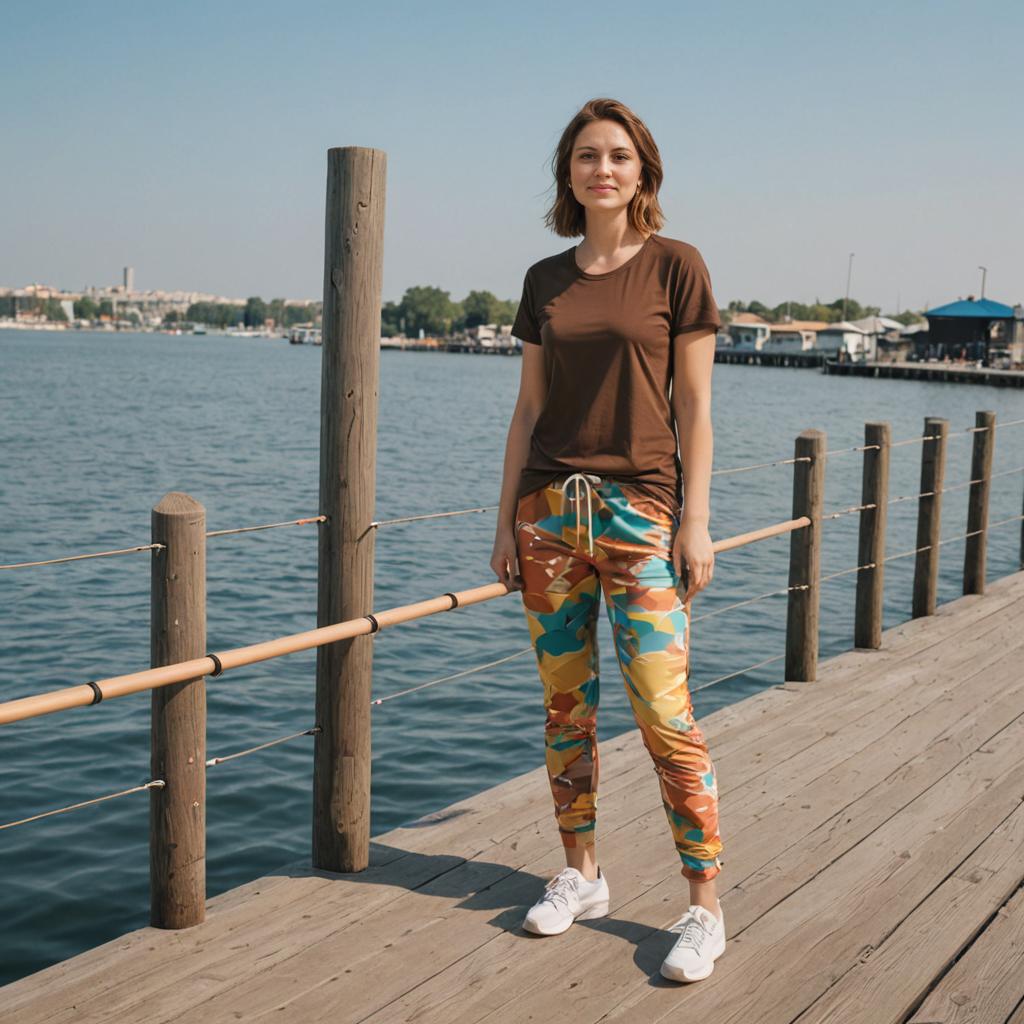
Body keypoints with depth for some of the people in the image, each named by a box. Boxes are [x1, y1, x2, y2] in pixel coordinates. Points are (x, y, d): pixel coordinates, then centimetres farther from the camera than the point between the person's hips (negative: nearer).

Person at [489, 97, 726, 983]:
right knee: (566, 705, 9)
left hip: (639, 509, -4)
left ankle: (706, 907, 4)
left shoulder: (675, 266, 0)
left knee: (665, 712, -7)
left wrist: (696, 521, -8)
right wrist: (508, 520, 9)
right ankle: (581, 876, 23)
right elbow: (528, 410, 13)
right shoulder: (544, 281, 11)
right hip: (550, 509, 4)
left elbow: (693, 408, -2)